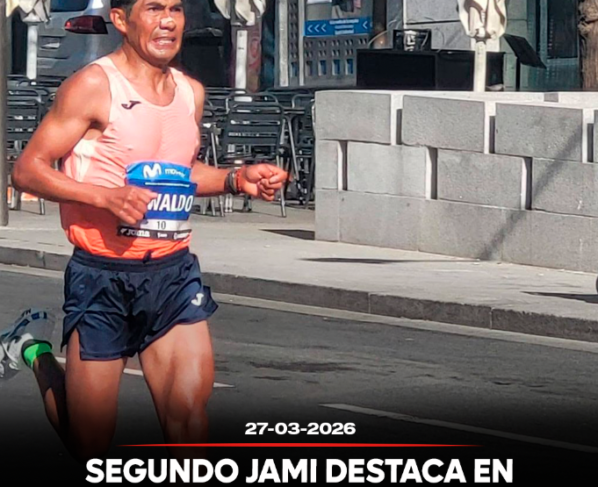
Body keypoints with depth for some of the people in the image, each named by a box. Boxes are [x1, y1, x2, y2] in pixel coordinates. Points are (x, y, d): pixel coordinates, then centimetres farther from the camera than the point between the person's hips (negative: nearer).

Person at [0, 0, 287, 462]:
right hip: (102, 273, -5)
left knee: (190, 406, -12)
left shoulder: (191, 92, 11)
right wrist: (106, 196, -24)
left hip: (174, 271, 5)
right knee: (90, 443, 5)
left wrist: (237, 179, 8)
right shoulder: (94, 86, -9)